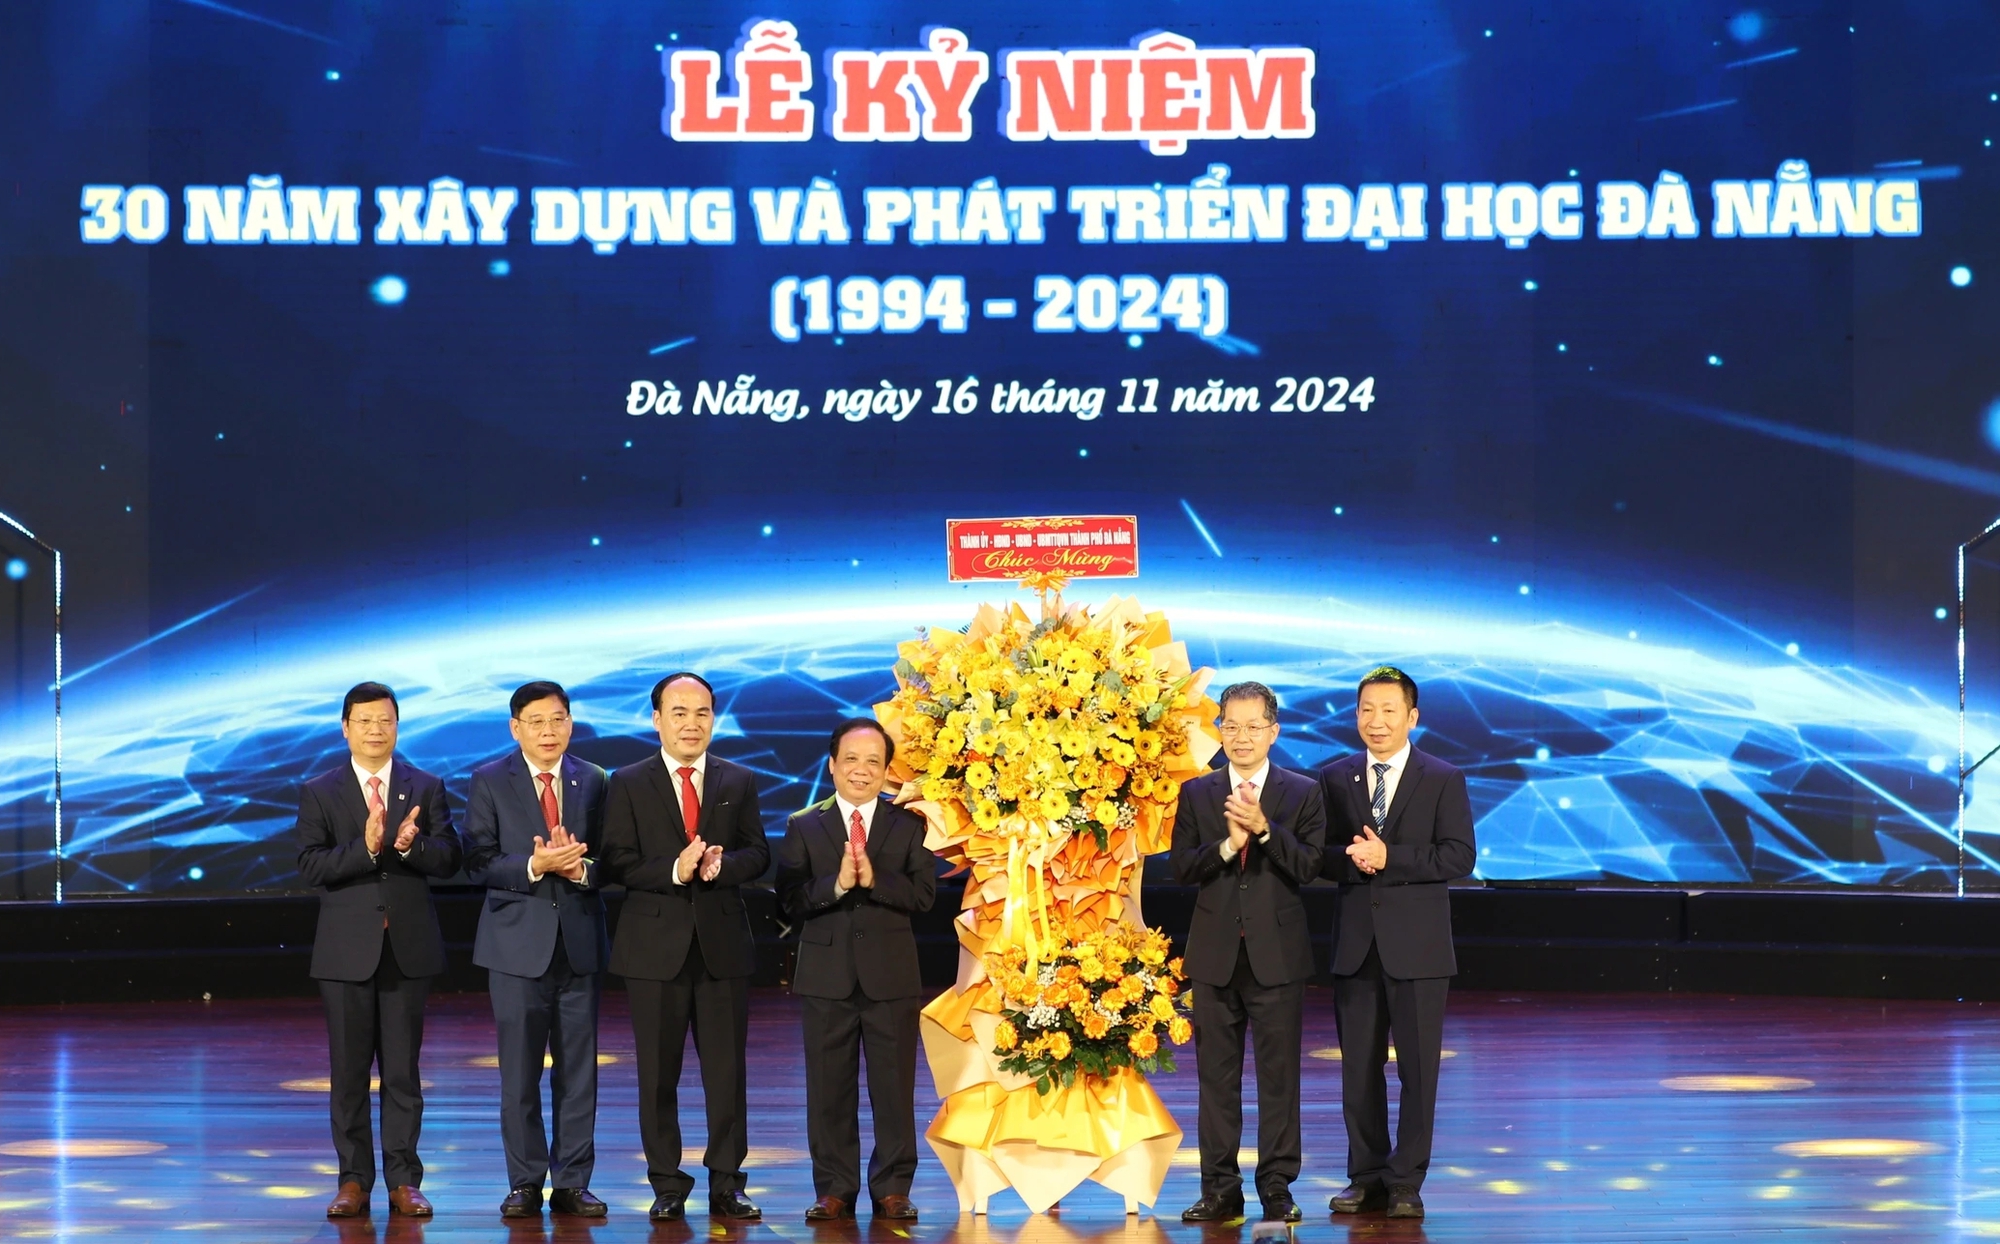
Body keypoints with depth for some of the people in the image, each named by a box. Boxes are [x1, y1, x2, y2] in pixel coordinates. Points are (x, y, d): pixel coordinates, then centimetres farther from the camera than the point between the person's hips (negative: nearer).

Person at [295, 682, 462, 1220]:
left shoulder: (426, 788, 7)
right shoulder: (319, 793, 4)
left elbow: (448, 859, -1)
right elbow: (311, 866, -7)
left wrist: (413, 846, -21)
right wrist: (365, 848, -22)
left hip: (408, 947, 0)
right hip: (346, 948, 0)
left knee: (403, 1070, 3)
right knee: (348, 1070, 3)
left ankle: (403, 1180, 7)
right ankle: (354, 1180, 9)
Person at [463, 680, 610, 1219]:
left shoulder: (593, 782, 7)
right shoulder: (490, 783, 1)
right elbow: (478, 863, -6)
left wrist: (581, 867, -16)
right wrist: (533, 866, -20)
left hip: (579, 941, 2)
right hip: (518, 941, -2)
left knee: (578, 1069, 4)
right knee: (519, 1072, 2)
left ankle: (572, 1183, 11)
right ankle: (525, 1184, 11)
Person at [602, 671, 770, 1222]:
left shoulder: (739, 782, 10)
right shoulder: (628, 784, 3)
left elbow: (757, 853, 6)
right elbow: (618, 862, -4)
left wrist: (724, 863, -15)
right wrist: (673, 871, -20)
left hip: (724, 943, 2)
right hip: (656, 944, -1)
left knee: (726, 1069, 3)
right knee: (658, 1073, 3)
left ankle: (726, 1183, 10)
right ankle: (668, 1187, 10)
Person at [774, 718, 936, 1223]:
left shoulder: (908, 825, 6)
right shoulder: (802, 827, 7)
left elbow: (923, 893, -6)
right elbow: (790, 901, -4)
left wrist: (873, 879, -20)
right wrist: (837, 884, -20)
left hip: (891, 973, 0)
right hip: (827, 974, 0)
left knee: (894, 1087, 3)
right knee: (829, 1088, 4)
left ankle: (892, 1190, 10)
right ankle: (834, 1190, 11)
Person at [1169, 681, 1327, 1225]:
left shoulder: (1302, 793, 3)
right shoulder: (1196, 793, 8)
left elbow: (1309, 867, -8)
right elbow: (1182, 868, 0)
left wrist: (1264, 829, -21)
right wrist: (1227, 845, -17)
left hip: (1277, 952, -2)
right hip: (1216, 954, 2)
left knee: (1279, 1075, 0)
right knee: (1216, 1075, 5)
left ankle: (1276, 1188, 6)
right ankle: (1220, 1188, 11)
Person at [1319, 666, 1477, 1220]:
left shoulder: (1443, 780, 0)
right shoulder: (1334, 779, 9)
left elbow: (1459, 857, -8)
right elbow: (1319, 856, 7)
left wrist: (1389, 858, -16)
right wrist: (1353, 861, -15)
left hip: (1416, 944, -3)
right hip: (1356, 941, 3)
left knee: (1417, 1067, 0)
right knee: (1359, 1068, 7)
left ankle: (1405, 1183, 7)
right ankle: (1368, 1178, 17)